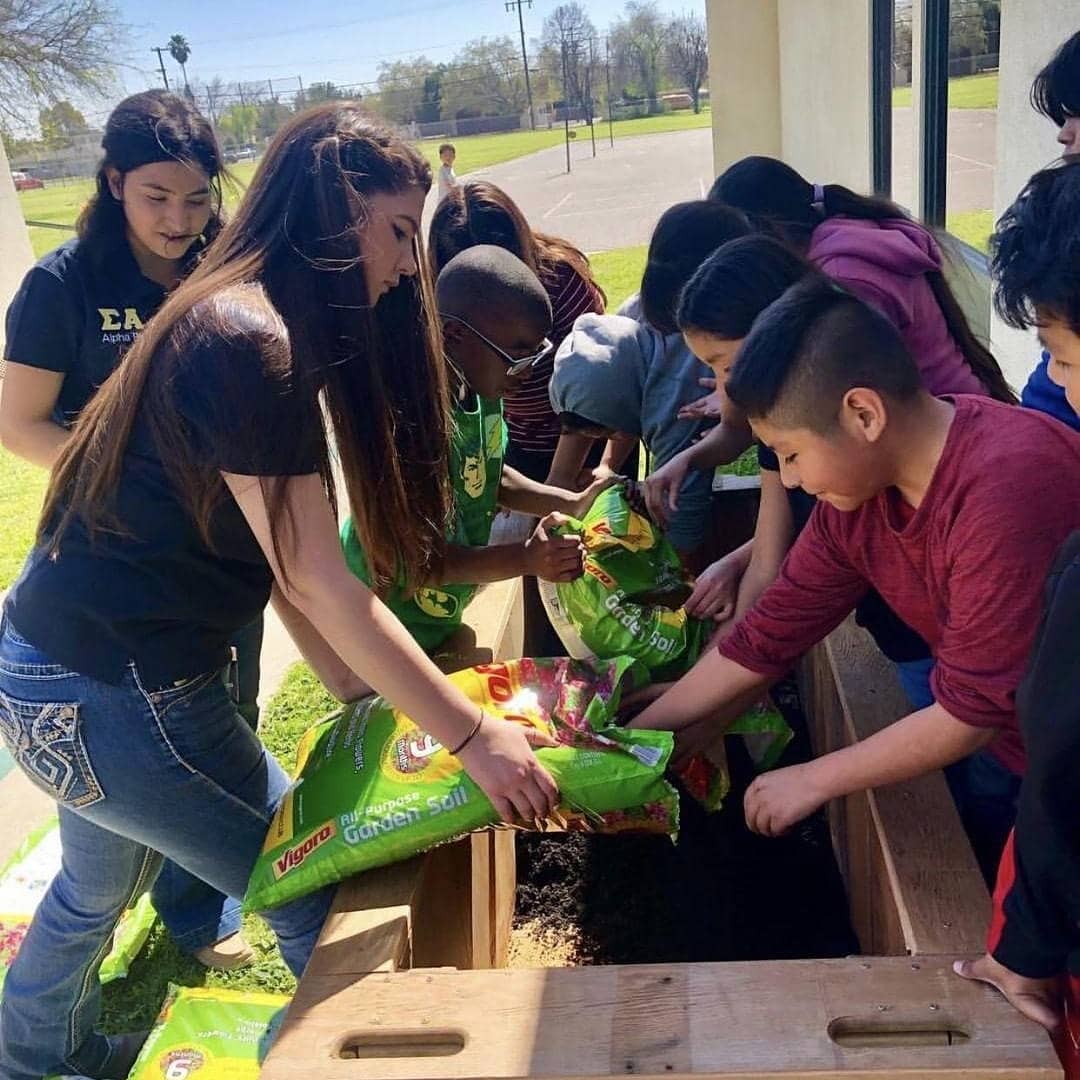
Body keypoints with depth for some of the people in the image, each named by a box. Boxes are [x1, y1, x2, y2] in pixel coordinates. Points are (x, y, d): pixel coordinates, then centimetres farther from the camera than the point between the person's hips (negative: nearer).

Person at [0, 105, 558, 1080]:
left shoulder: (244, 321, 7)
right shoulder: (249, 343, -24)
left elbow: (279, 556, 4)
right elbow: (320, 588, -25)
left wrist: (359, 691, 2)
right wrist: (474, 736, -20)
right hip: (110, 698, -10)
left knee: (98, 886, 32)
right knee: (319, 900, 6)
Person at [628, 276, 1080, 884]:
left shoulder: (1008, 488, -35)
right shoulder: (856, 491, -10)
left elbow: (973, 709, -29)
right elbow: (766, 640, -5)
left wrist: (813, 781, -17)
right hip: (1000, 753, 6)